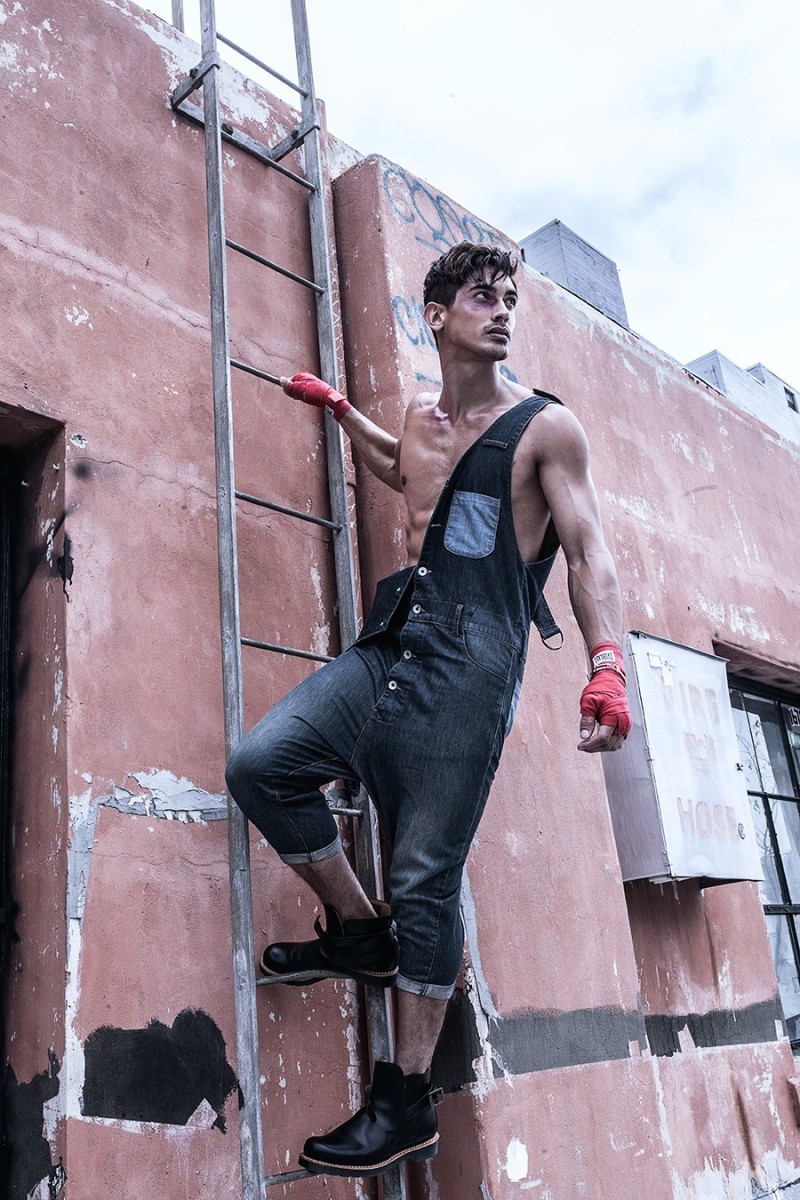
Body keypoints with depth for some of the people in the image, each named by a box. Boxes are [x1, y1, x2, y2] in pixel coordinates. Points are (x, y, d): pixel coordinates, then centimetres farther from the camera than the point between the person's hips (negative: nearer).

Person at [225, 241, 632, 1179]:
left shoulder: (545, 426, 3)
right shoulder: (422, 416, 20)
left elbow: (589, 553, -3)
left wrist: (607, 664, -18)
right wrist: (337, 407, 44)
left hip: (470, 663, -6)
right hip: (391, 644, 6)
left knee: (426, 877, -6)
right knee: (261, 763, -13)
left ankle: (407, 1104, 9)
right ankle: (359, 932, 9)